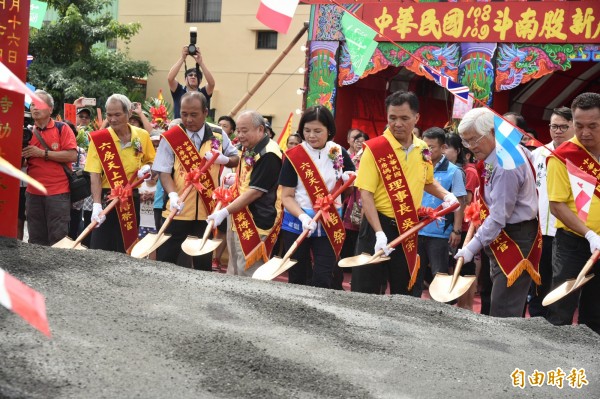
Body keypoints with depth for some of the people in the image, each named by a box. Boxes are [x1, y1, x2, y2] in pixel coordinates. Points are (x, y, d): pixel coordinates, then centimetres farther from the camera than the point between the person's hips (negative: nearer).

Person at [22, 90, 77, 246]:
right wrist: (20, 154, -11)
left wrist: (42, 153, -15)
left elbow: (72, 156, -13)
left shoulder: (62, 128, -3)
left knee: (58, 239, -2)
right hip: (33, 192, 5)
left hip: (58, 192, -5)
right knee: (36, 239, 11)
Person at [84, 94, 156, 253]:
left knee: (127, 247, 9)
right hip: (107, 198, -3)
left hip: (132, 198, 3)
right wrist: (97, 205, -24)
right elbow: (95, 174, -14)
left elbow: (151, 161, 16)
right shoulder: (99, 138, -9)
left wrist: (146, 168, -8)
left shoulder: (142, 136, 0)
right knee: (100, 249, -4)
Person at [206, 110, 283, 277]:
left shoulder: (269, 155, -19)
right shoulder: (248, 149, 11)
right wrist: (235, 179, 7)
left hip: (256, 224, -10)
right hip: (239, 219, 10)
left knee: (249, 275, -5)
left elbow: (255, 192, -23)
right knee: (234, 271, 16)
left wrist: (225, 212, -21)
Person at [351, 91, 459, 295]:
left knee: (404, 291, 14)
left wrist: (446, 195, 4)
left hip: (409, 228, 5)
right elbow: (366, 194, -16)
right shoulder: (374, 148, -13)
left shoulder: (422, 149, 5)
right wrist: (379, 233, -24)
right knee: (367, 292, -2)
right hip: (378, 225, -5)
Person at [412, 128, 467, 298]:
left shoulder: (453, 172, -5)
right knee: (414, 274, 12)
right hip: (416, 231, 4)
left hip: (440, 233, -4)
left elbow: (459, 203, -5)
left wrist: (457, 230, -10)